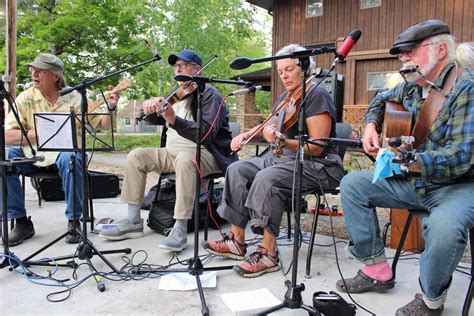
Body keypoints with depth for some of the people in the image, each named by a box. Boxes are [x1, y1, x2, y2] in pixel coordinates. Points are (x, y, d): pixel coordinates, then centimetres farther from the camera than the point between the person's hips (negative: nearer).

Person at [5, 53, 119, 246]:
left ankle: (73, 221, -18)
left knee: (71, 159, -36)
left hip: (64, 152, -2)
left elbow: (102, 125, 2)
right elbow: (6, 136, -9)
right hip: (33, 155, 2)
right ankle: (22, 222, -11)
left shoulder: (74, 98, -1)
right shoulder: (26, 98, -1)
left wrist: (111, 108, -17)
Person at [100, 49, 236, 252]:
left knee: (184, 159, -38)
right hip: (173, 153, 8)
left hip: (203, 154, -7)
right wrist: (151, 107, -14)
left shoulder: (209, 94, -7)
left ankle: (180, 229, -35)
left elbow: (206, 133, -23)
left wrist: (173, 119, -35)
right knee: (137, 156, -8)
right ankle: (133, 221, -4)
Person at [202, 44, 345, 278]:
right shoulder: (285, 97, 13)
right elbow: (268, 127, 24)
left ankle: (269, 252, -22)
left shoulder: (316, 96, -12)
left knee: (266, 178, -33)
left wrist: (282, 141, -34)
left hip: (318, 166, -9)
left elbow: (316, 148, -21)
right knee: (237, 170, -6)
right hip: (283, 158, 9)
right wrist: (246, 135, 5)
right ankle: (237, 241, -4)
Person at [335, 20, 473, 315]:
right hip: (413, 182, 8)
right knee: (352, 184, 1)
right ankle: (377, 271, 5)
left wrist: (410, 161, -43)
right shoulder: (413, 85, 5)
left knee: (444, 225, -39)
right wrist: (372, 125, 5)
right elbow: (380, 100, 26)